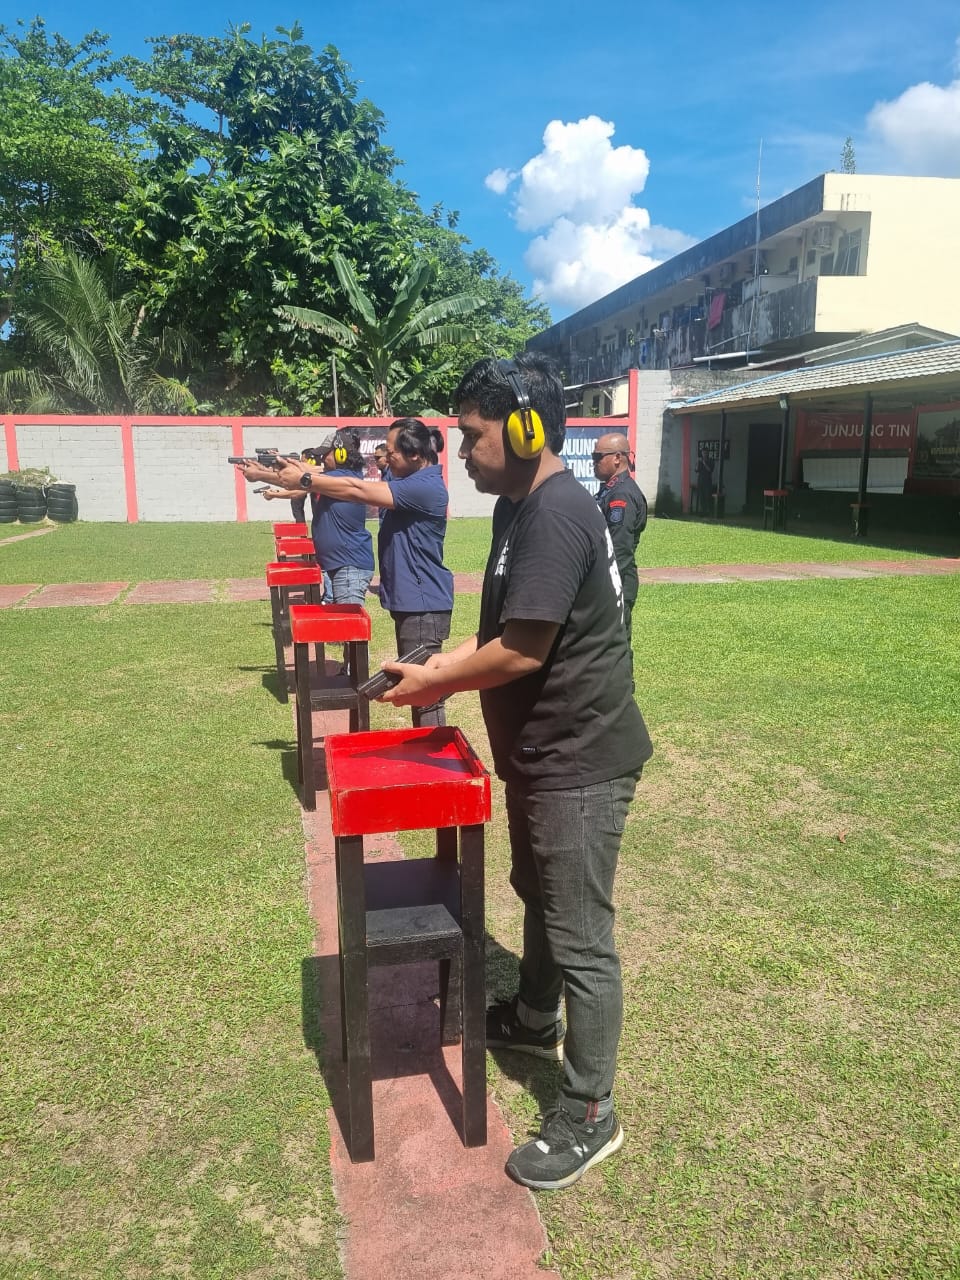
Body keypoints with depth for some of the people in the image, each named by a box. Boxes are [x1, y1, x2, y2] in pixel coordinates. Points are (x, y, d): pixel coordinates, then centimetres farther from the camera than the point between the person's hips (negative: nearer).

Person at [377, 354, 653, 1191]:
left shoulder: (556, 514, -24)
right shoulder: (520, 505, 8)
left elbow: (523, 650, -25)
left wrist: (433, 683, -12)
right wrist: (449, 663, 2)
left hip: (579, 762, -10)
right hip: (541, 752, 10)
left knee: (580, 936, 3)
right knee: (539, 896, 27)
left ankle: (589, 1117, 20)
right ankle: (536, 1020, 50)